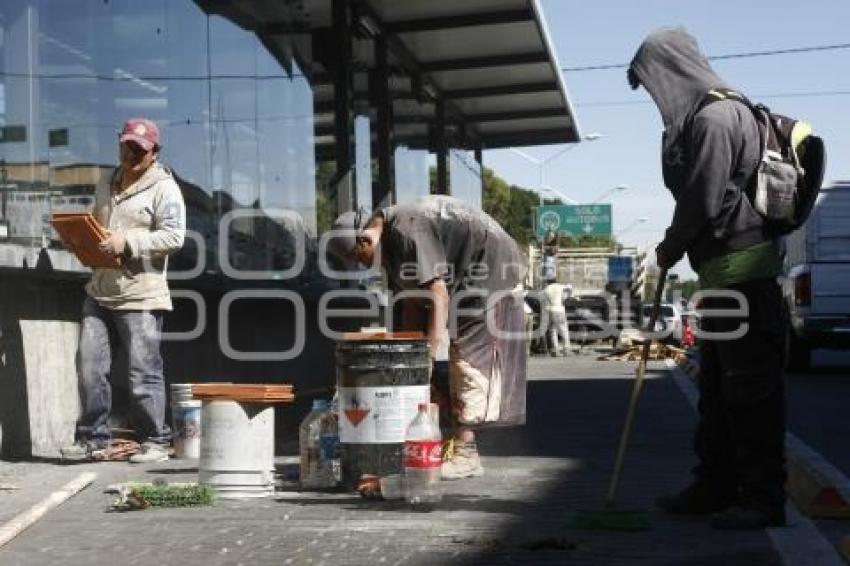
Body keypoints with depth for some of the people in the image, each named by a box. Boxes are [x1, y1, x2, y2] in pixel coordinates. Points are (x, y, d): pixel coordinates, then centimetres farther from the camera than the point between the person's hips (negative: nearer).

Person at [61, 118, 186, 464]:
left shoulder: (163, 188, -3)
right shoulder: (108, 188, 21)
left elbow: (174, 236, -14)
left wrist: (128, 242, -21)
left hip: (140, 296, -7)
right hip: (99, 292, 7)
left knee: (144, 373, -3)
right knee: (89, 365, 4)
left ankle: (155, 441, 9)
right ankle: (93, 438, 14)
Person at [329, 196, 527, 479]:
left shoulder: (408, 230, -27)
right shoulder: (390, 242, 5)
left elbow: (438, 294, -31)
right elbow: (411, 301, 9)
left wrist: (428, 354, -31)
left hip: (491, 270, -10)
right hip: (466, 281, 10)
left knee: (471, 356, -14)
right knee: (461, 358, 9)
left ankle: (465, 453, -16)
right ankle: (461, 444, 13)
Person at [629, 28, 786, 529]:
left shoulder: (712, 118, -14)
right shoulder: (706, 116, 17)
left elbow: (702, 202, -18)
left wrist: (671, 248, -2)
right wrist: (679, 247, 9)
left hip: (742, 269, -11)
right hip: (725, 272, 11)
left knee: (751, 386, -5)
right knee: (717, 387, 15)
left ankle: (763, 497, 1)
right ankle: (716, 487, 23)